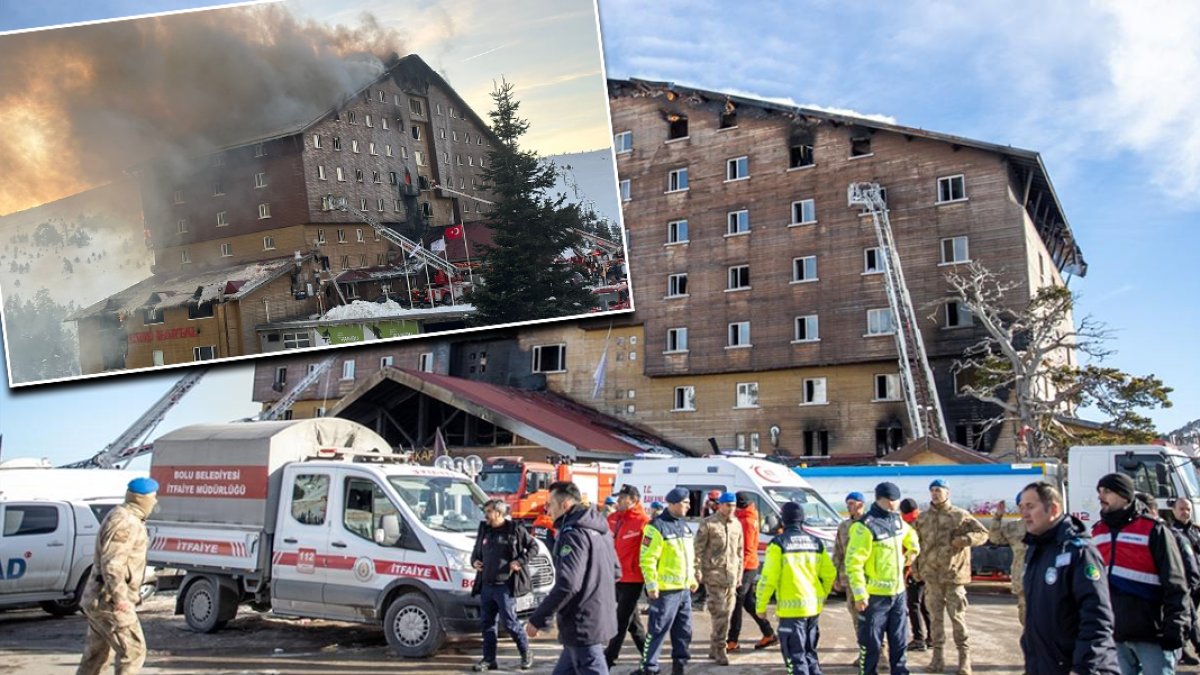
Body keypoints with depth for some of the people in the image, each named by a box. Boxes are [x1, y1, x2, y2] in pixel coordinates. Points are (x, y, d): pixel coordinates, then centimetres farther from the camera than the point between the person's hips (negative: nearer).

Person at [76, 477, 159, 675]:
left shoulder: (121, 516, 14)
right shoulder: (125, 523, -18)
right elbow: (112, 564, -26)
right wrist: (119, 596, -33)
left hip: (99, 599, 10)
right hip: (109, 601, -10)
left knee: (98, 654, 17)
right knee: (133, 651, -7)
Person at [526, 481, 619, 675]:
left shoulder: (573, 533, -17)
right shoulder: (599, 530, 13)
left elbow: (567, 584, -26)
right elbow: (614, 572, 21)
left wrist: (538, 619, -19)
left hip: (582, 624, -10)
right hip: (600, 619, 10)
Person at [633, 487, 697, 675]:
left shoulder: (683, 524, 15)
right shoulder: (657, 526, -13)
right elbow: (647, 559, -17)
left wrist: (692, 578, 22)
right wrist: (651, 584, -19)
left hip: (684, 589, 8)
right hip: (665, 590, -8)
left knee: (684, 631, 14)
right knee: (658, 630, -3)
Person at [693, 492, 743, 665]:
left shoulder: (737, 524, 11)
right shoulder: (708, 524, -5)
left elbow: (740, 551, 17)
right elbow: (698, 549, -7)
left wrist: (739, 574, 15)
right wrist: (698, 572, -12)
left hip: (731, 576, 6)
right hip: (713, 574, -6)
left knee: (726, 612, 9)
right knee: (720, 613, -9)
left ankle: (714, 648, 21)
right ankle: (720, 650, -1)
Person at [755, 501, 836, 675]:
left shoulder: (779, 543, -9)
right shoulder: (816, 542, 8)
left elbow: (768, 578, -12)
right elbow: (830, 573, 9)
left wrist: (760, 606, -3)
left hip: (792, 607, -6)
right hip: (814, 606, 6)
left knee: (795, 656, -1)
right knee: (809, 652, 20)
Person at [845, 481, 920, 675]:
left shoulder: (897, 520, 7)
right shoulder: (865, 526, -18)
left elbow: (910, 535, 33)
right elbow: (853, 563, -20)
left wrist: (913, 550, 20)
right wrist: (860, 594, -21)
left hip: (898, 592, 7)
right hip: (874, 595, -7)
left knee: (900, 641, 16)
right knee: (871, 643, 1)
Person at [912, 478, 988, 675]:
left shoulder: (960, 515, -2)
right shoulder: (923, 518, 7)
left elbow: (983, 533, 0)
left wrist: (965, 539, -18)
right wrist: (916, 569, 7)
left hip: (954, 574, -3)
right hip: (931, 575, 3)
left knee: (957, 616, 0)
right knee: (935, 616, 8)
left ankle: (964, 657, 9)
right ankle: (937, 655, 16)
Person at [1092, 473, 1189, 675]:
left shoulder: (1153, 530, -4)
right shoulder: (1097, 532, 13)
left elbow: (1175, 586, -7)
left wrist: (1174, 630, -13)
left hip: (1151, 635, -5)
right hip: (1114, 635, 5)